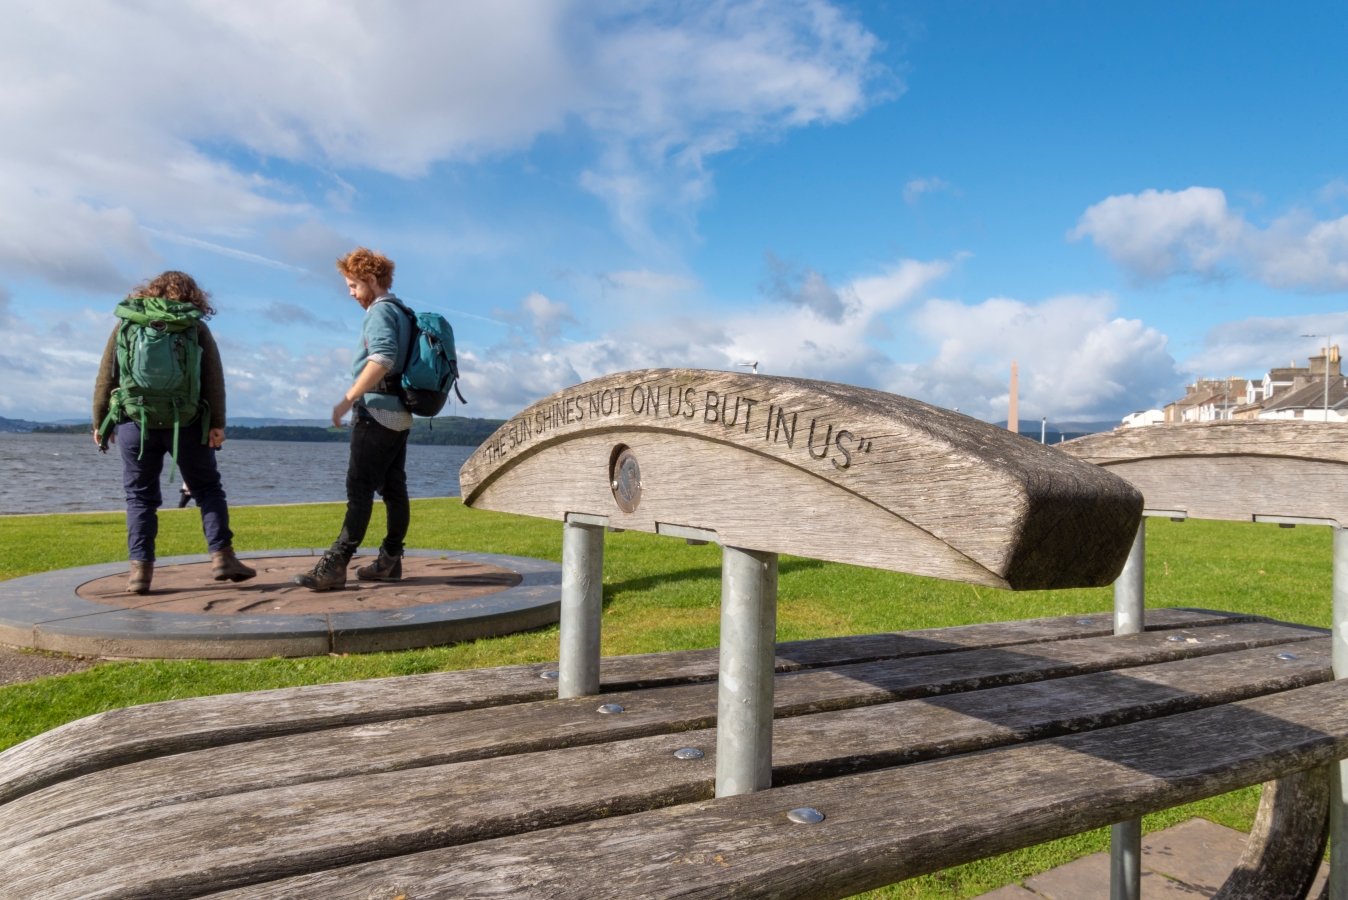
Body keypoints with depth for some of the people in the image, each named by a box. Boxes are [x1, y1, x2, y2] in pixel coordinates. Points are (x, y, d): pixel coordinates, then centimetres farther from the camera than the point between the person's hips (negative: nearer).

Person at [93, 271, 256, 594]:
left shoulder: (126, 325, 7)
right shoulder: (196, 328, 3)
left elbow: (105, 377, 7)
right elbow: (214, 379, -4)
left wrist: (100, 422, 13)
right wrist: (217, 423, -5)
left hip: (135, 423, 1)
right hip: (185, 425, -1)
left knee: (140, 496, 7)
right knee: (207, 489, 9)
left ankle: (140, 570, 1)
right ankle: (222, 557, 1)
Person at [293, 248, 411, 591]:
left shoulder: (380, 310, -9)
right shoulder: (402, 313, 20)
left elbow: (382, 359, -24)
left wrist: (348, 399, -22)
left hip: (377, 411, -9)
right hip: (400, 415, 9)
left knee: (359, 488, -12)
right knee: (393, 488, 8)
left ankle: (334, 566, -14)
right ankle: (390, 561, 13)